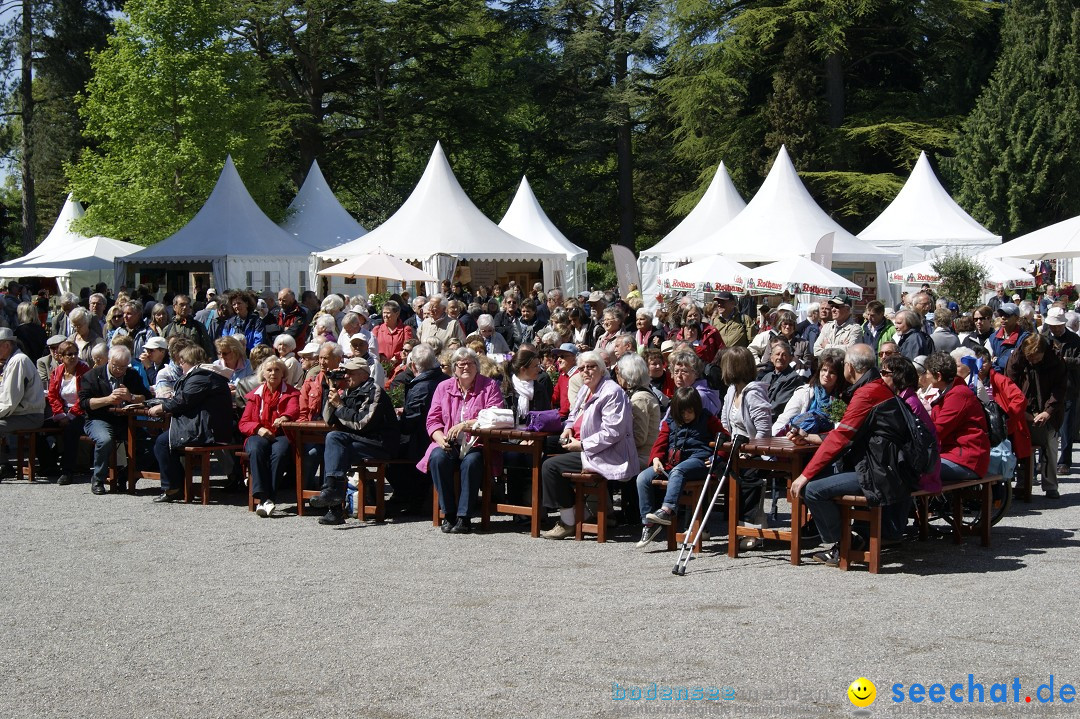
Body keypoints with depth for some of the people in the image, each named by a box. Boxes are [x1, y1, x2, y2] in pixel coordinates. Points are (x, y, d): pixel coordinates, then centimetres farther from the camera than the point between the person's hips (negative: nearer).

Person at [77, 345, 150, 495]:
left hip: (125, 420, 3)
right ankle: (97, 480, -12)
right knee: (105, 440, -35)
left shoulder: (133, 376, 15)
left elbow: (147, 397, 7)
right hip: (99, 420, -3)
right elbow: (84, 403, -6)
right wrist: (108, 399, -16)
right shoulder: (92, 375, 4)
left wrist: (131, 397, -12)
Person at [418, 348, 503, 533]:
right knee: (438, 458, -31)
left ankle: (464, 517, -26)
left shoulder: (489, 386, 6)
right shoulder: (444, 387, 15)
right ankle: (449, 513, -20)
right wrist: (441, 438, -11)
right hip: (448, 444, 3)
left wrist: (465, 425, -18)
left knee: (471, 461, -35)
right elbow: (433, 420, 10)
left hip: (476, 444, -2)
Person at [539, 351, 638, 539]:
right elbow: (574, 415, 32)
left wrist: (582, 445, -20)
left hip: (605, 457, -11)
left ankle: (567, 524, -10)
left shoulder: (612, 392, -16)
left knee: (550, 466, -16)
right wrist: (569, 428, 9)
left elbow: (612, 432, -23)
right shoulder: (586, 390, 15)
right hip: (586, 450, 11)